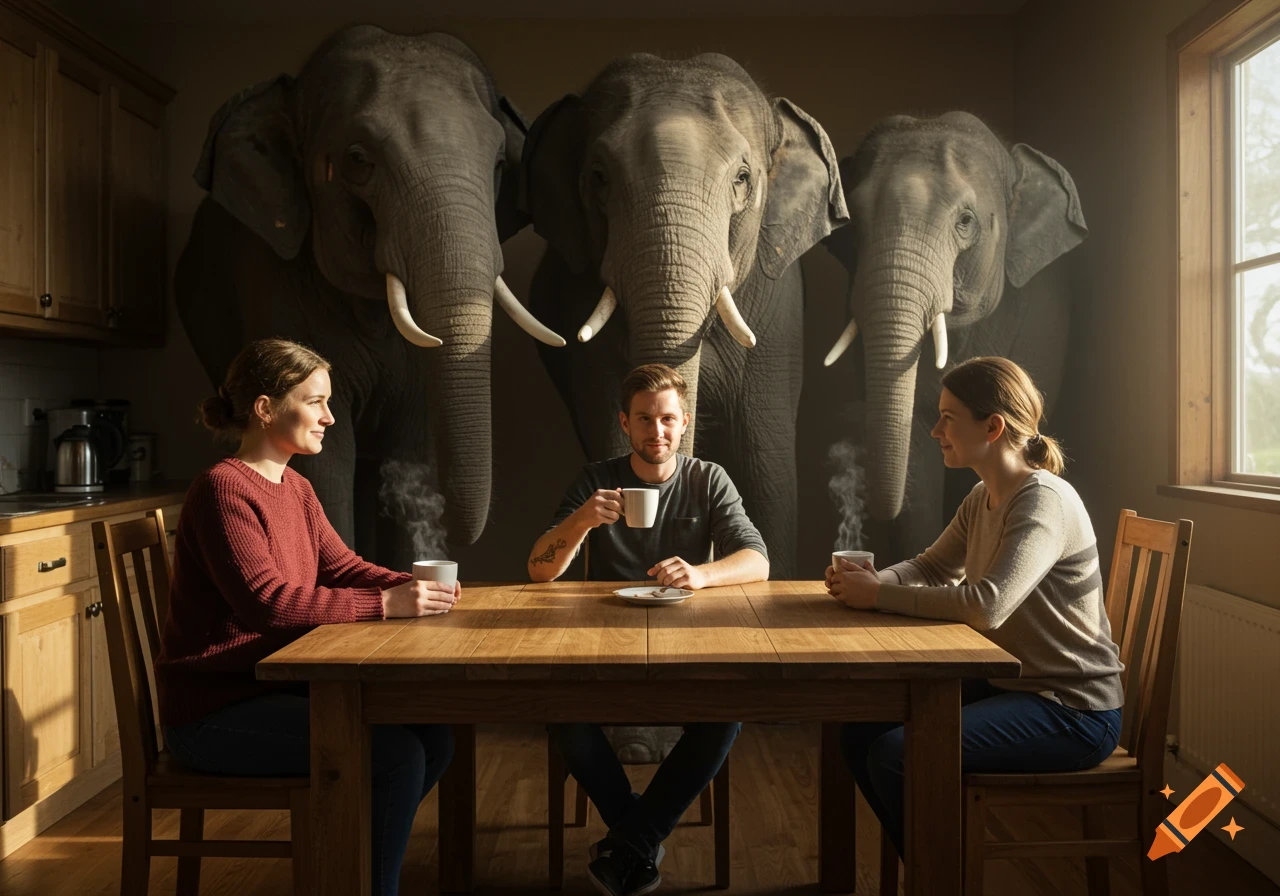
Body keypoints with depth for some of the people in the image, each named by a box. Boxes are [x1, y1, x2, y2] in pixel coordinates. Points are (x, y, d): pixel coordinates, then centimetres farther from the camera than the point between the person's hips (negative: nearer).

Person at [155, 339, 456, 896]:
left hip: (277, 685, 9)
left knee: (432, 736, -1)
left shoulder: (296, 490, 10)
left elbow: (341, 565, 8)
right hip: (215, 713, -8)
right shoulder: (223, 489, -18)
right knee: (394, 755, -20)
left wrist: (411, 585, -12)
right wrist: (385, 605, -29)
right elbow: (267, 601, -28)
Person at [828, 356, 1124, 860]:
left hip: (1073, 710, -9)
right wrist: (870, 580, -8)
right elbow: (930, 567, 14)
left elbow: (987, 604, -34)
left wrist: (880, 596, -24)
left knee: (896, 755, -21)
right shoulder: (983, 498, 6)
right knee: (860, 733, 2)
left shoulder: (1044, 501, -21)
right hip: (1008, 684, 9)